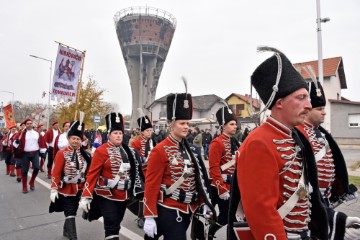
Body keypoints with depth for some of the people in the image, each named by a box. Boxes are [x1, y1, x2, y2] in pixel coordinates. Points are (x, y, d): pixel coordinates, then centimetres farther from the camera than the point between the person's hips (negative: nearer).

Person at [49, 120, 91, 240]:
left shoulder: (84, 154, 1)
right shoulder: (62, 153, -12)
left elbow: (88, 171, 7)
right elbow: (56, 173, -13)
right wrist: (53, 189, -16)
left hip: (79, 189, 5)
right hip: (66, 189, -5)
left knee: (72, 212, 20)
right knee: (70, 214, -4)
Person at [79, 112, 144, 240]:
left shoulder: (128, 151, 7)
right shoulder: (101, 151, -11)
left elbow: (134, 171, 14)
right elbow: (92, 174, -14)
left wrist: (136, 191, 16)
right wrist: (86, 197, -18)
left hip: (123, 196, 6)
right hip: (107, 195, -6)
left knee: (115, 225, 18)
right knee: (112, 227, -5)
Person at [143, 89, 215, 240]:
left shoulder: (189, 148, 8)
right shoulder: (160, 151, -13)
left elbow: (199, 179, 13)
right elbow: (151, 185, -14)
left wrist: (203, 203, 10)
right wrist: (150, 217, -15)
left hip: (187, 210, 7)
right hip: (169, 211, -7)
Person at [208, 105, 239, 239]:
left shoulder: (235, 142, 11)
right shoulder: (217, 143, -17)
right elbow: (214, 168, -21)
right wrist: (222, 189, -21)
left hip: (233, 186, 8)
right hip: (221, 187, -8)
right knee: (225, 216, 1)